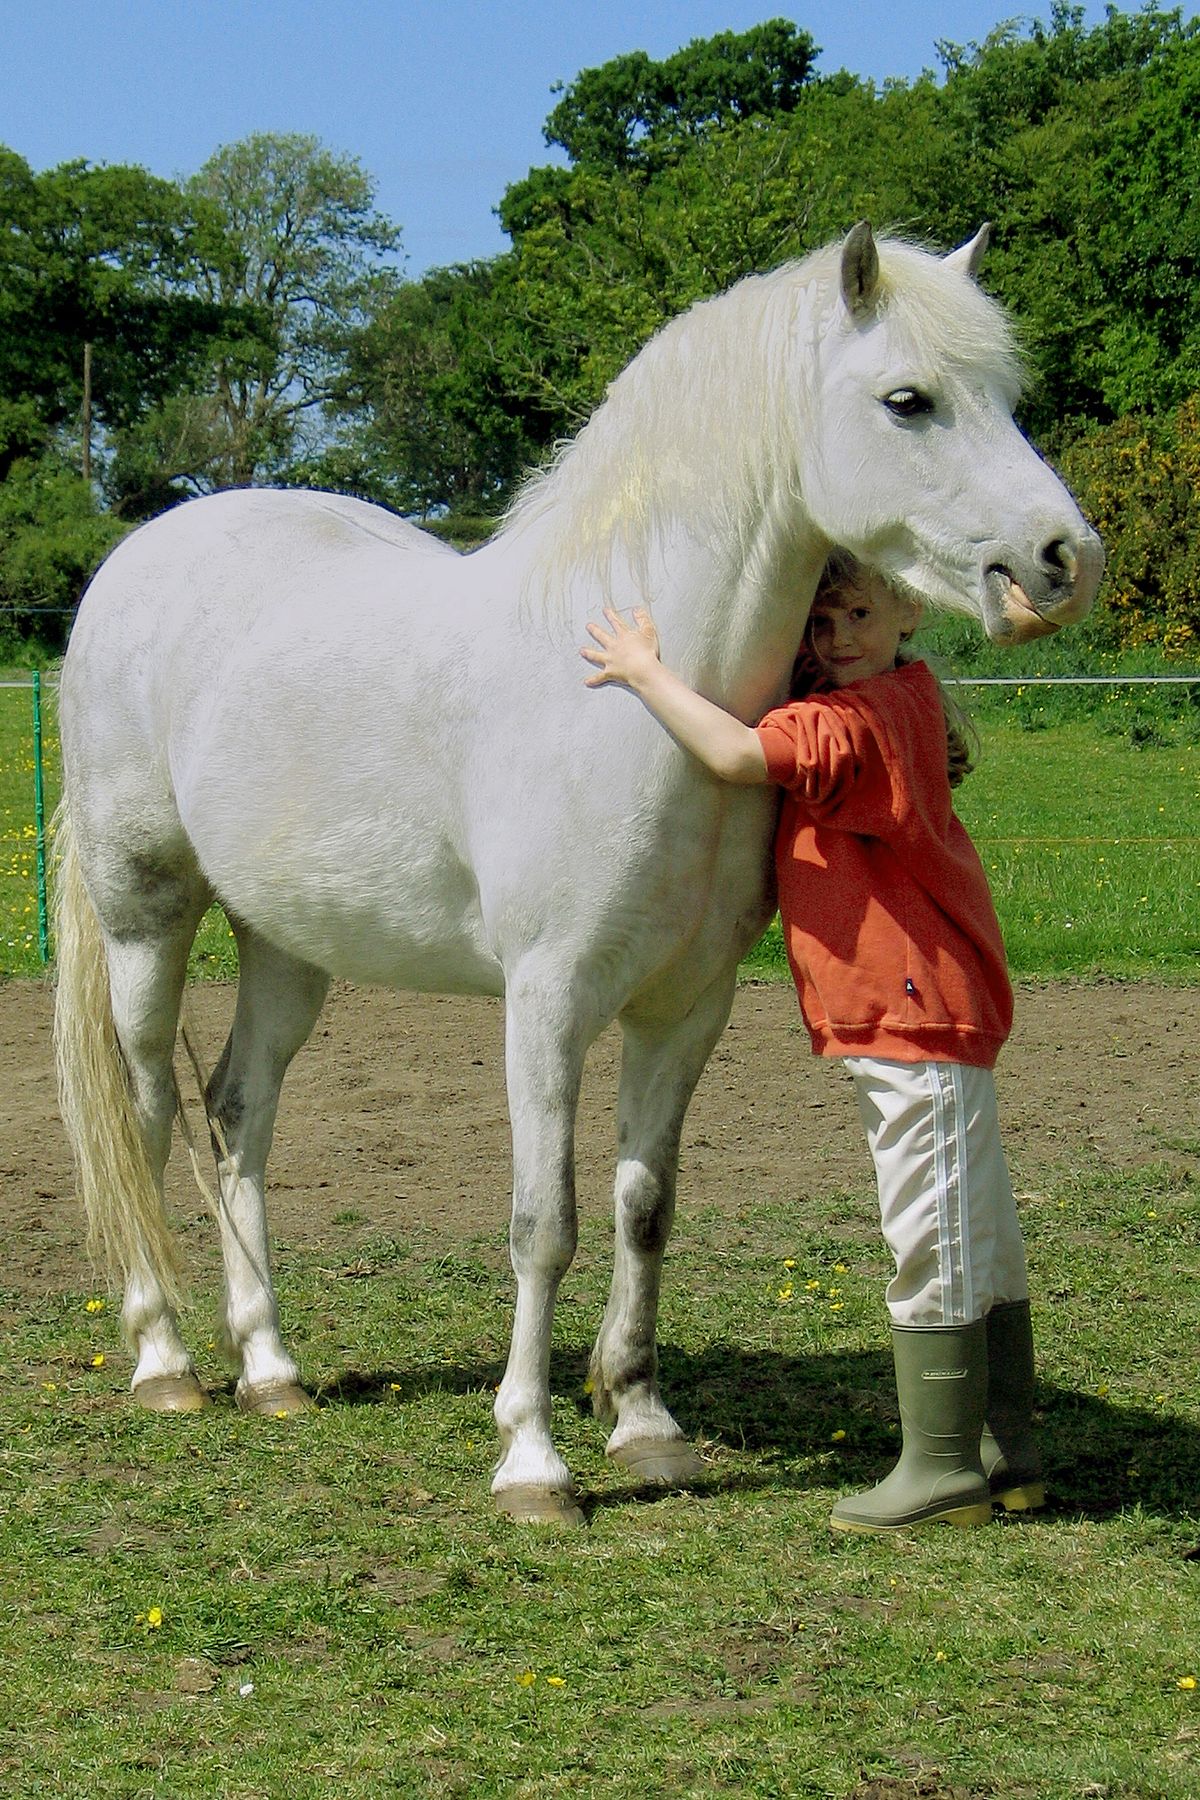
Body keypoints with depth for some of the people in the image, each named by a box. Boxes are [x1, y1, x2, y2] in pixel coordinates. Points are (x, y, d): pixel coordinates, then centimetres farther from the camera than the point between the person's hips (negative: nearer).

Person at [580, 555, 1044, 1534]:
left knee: (935, 1238, -4)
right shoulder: (905, 692, 11)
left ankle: (941, 1465, 2)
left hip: (914, 1011, -11)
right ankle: (1009, 1448, 23)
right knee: (980, 1237, 15)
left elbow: (739, 754, -32)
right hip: (941, 1007, 11)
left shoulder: (853, 720, -18)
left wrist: (647, 673, -18)